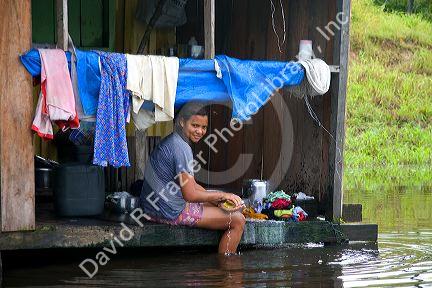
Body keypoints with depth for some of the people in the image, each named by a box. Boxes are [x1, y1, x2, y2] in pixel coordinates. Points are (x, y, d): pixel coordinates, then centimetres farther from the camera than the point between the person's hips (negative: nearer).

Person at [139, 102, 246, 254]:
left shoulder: (171, 142, 13)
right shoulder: (181, 148, -20)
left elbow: (190, 184, 17)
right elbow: (190, 194, -21)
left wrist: (219, 199, 8)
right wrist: (222, 195, -8)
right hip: (173, 212, -11)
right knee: (237, 220, -7)